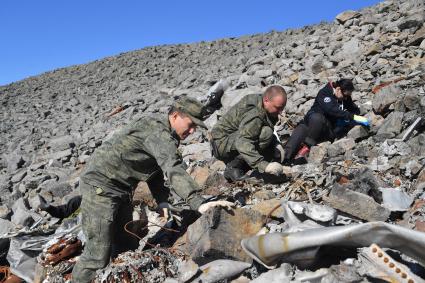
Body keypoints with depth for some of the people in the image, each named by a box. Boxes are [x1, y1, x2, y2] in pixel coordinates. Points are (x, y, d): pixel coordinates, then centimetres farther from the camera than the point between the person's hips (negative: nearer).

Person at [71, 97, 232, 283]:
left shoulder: (160, 134, 10)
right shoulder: (159, 132, -22)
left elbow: (155, 170, 17)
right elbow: (173, 170, -38)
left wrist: (162, 201, 6)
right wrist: (198, 204, -48)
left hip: (120, 191, 10)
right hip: (100, 187, -10)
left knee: (126, 248, 12)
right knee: (98, 255, -8)